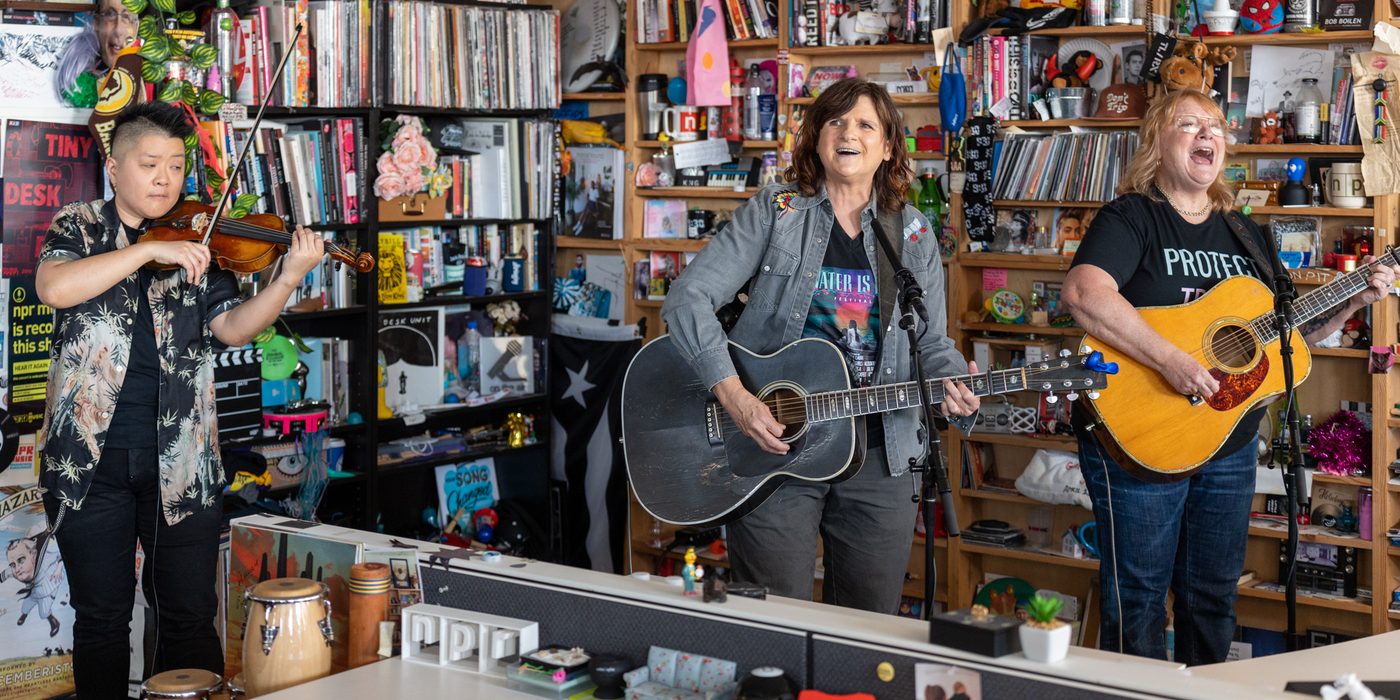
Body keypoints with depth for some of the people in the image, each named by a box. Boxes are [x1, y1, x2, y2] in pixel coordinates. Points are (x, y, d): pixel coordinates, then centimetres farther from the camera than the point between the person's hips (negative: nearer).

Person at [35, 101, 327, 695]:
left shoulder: (201, 244, 9)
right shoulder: (79, 227, 5)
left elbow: (232, 327, -3)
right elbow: (54, 288, -15)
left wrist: (289, 278, -19)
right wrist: (150, 249, -22)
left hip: (179, 460, 1)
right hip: (92, 457, -1)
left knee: (190, 618, 5)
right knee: (101, 620, 8)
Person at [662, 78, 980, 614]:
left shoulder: (913, 235, 9)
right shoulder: (774, 213, -1)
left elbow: (932, 343, 12)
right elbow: (687, 298, -8)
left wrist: (953, 386, -11)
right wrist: (733, 395, -20)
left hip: (879, 453, 3)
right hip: (773, 444, -3)